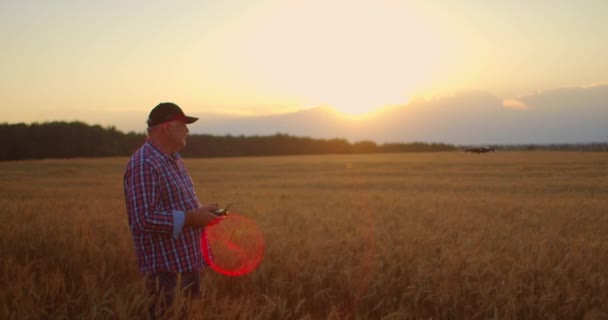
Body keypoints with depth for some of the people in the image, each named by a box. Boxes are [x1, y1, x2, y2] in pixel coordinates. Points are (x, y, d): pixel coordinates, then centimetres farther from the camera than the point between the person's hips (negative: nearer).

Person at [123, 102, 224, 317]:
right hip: (166, 267, -10)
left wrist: (201, 213, 6)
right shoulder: (144, 164, -20)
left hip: (188, 260, 10)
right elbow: (145, 219, -27)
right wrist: (190, 218, -23)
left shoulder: (174, 160, 13)